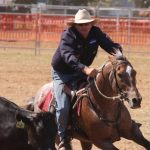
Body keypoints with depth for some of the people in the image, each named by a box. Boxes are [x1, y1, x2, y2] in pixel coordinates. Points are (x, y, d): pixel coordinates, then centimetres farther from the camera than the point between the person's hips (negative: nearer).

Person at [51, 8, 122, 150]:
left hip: (82, 73, 5)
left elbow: (110, 45, -16)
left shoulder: (96, 33, -10)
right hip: (62, 74, -5)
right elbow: (69, 56, -42)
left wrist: (118, 52, -42)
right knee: (63, 107, -18)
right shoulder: (68, 36, -27)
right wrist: (85, 69, -59)